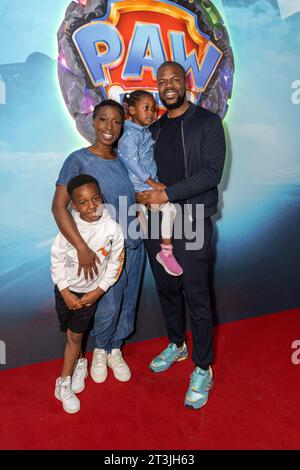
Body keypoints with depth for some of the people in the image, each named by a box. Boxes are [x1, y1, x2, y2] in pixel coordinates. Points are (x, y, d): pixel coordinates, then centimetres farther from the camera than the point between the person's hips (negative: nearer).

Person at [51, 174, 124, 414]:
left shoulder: (112, 228, -19)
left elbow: (114, 264, -8)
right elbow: (57, 260, -10)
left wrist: (98, 292, -10)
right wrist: (66, 293, -11)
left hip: (91, 292, -1)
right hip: (66, 289, 1)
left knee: (75, 335, 7)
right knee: (71, 333, 14)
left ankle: (63, 384, 23)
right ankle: (80, 362, 43)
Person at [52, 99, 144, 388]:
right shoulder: (79, 160, -12)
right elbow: (58, 206, -19)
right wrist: (81, 248, -26)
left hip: (133, 244, 5)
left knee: (127, 302, 14)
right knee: (109, 305, 1)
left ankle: (115, 350, 37)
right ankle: (100, 349, 33)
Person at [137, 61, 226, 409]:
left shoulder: (207, 122, -3)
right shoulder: (154, 128, 14)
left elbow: (212, 172, -14)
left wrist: (167, 194, -19)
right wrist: (143, 194, -2)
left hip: (191, 224, -5)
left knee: (196, 297, -1)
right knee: (166, 289, 16)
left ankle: (203, 369, 16)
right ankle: (176, 345, 38)